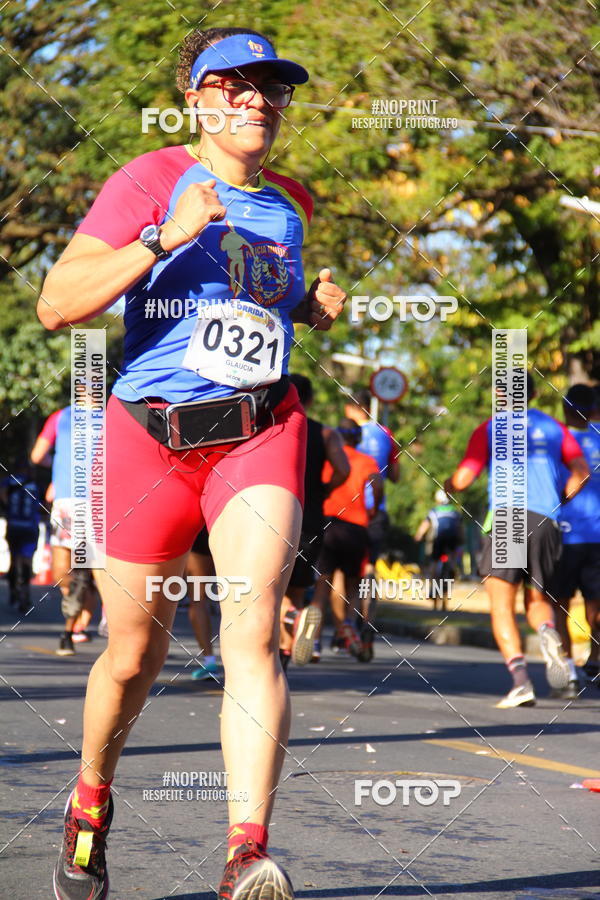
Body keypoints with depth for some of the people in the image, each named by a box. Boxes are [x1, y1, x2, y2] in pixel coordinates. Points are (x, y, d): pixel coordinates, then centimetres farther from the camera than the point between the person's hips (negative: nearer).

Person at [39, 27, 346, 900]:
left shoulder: (292, 205, 13)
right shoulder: (149, 181, -3)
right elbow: (57, 304, -11)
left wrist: (317, 303, 9)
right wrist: (163, 238, -21)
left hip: (260, 434, 2)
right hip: (151, 434, -2)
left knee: (253, 631, -19)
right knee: (135, 655, 9)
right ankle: (91, 802, 38)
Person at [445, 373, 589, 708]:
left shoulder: (489, 429, 9)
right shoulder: (553, 427, 17)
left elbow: (464, 478, 1)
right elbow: (581, 471, 7)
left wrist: (447, 487, 23)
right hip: (545, 521, 3)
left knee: (502, 606, -2)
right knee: (537, 600, 17)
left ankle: (521, 679, -20)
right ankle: (549, 633, -18)